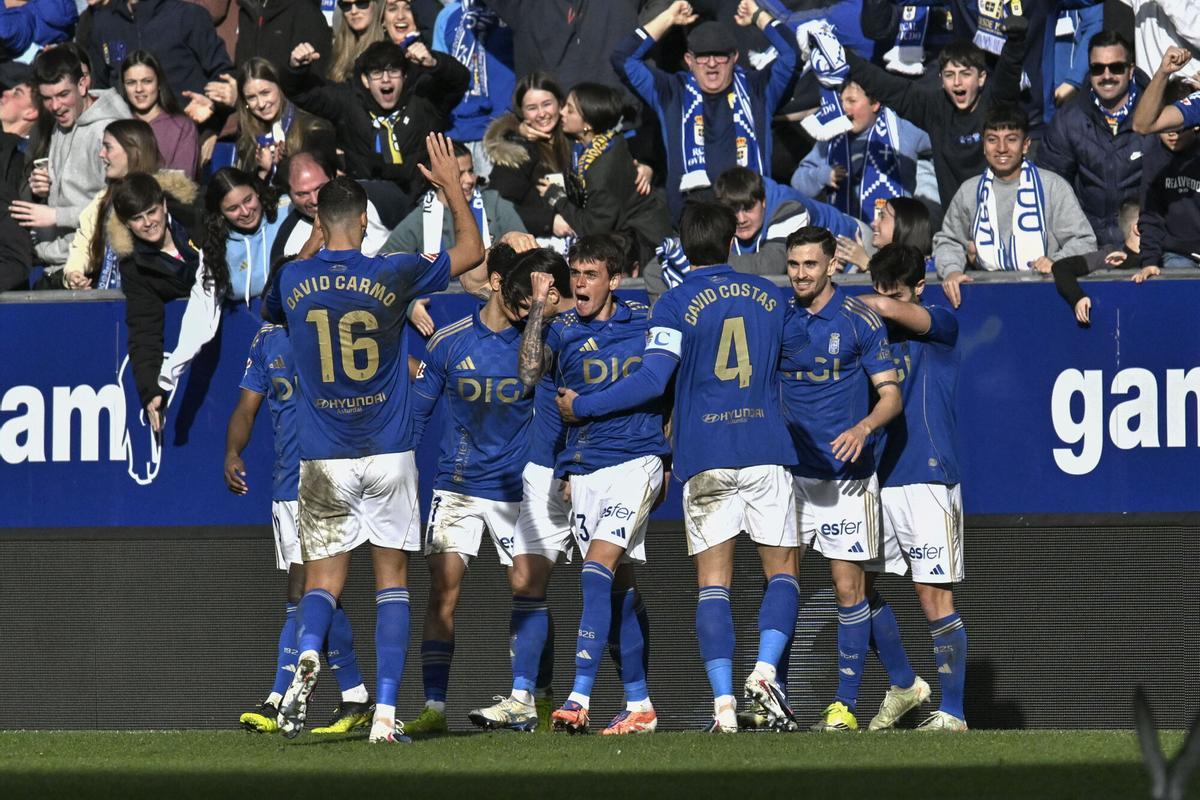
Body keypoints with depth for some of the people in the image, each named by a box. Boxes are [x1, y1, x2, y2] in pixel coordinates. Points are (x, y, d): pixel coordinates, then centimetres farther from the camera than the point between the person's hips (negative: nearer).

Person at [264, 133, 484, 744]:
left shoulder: (293, 279, -3)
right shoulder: (391, 275, -7)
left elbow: (272, 311, 24)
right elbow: (471, 251, 7)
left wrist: (314, 241, 30)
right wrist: (452, 186, 18)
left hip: (323, 459, 1)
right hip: (388, 452, -1)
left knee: (323, 579, 5)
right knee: (392, 580, 7)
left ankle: (308, 654, -28)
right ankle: (385, 712, -1)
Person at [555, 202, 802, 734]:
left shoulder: (676, 304, -3)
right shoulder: (768, 296, 8)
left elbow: (652, 379, -11)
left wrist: (581, 407, -1)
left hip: (705, 461, -1)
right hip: (765, 452, 1)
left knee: (712, 584, 1)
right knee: (782, 572, 8)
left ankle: (723, 703, -8)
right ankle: (765, 670, -14)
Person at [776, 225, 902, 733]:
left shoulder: (859, 320, -4)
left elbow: (891, 394, -3)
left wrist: (863, 428, -21)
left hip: (845, 473, -3)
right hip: (788, 470, 3)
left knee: (849, 587, -2)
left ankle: (846, 705, 2)